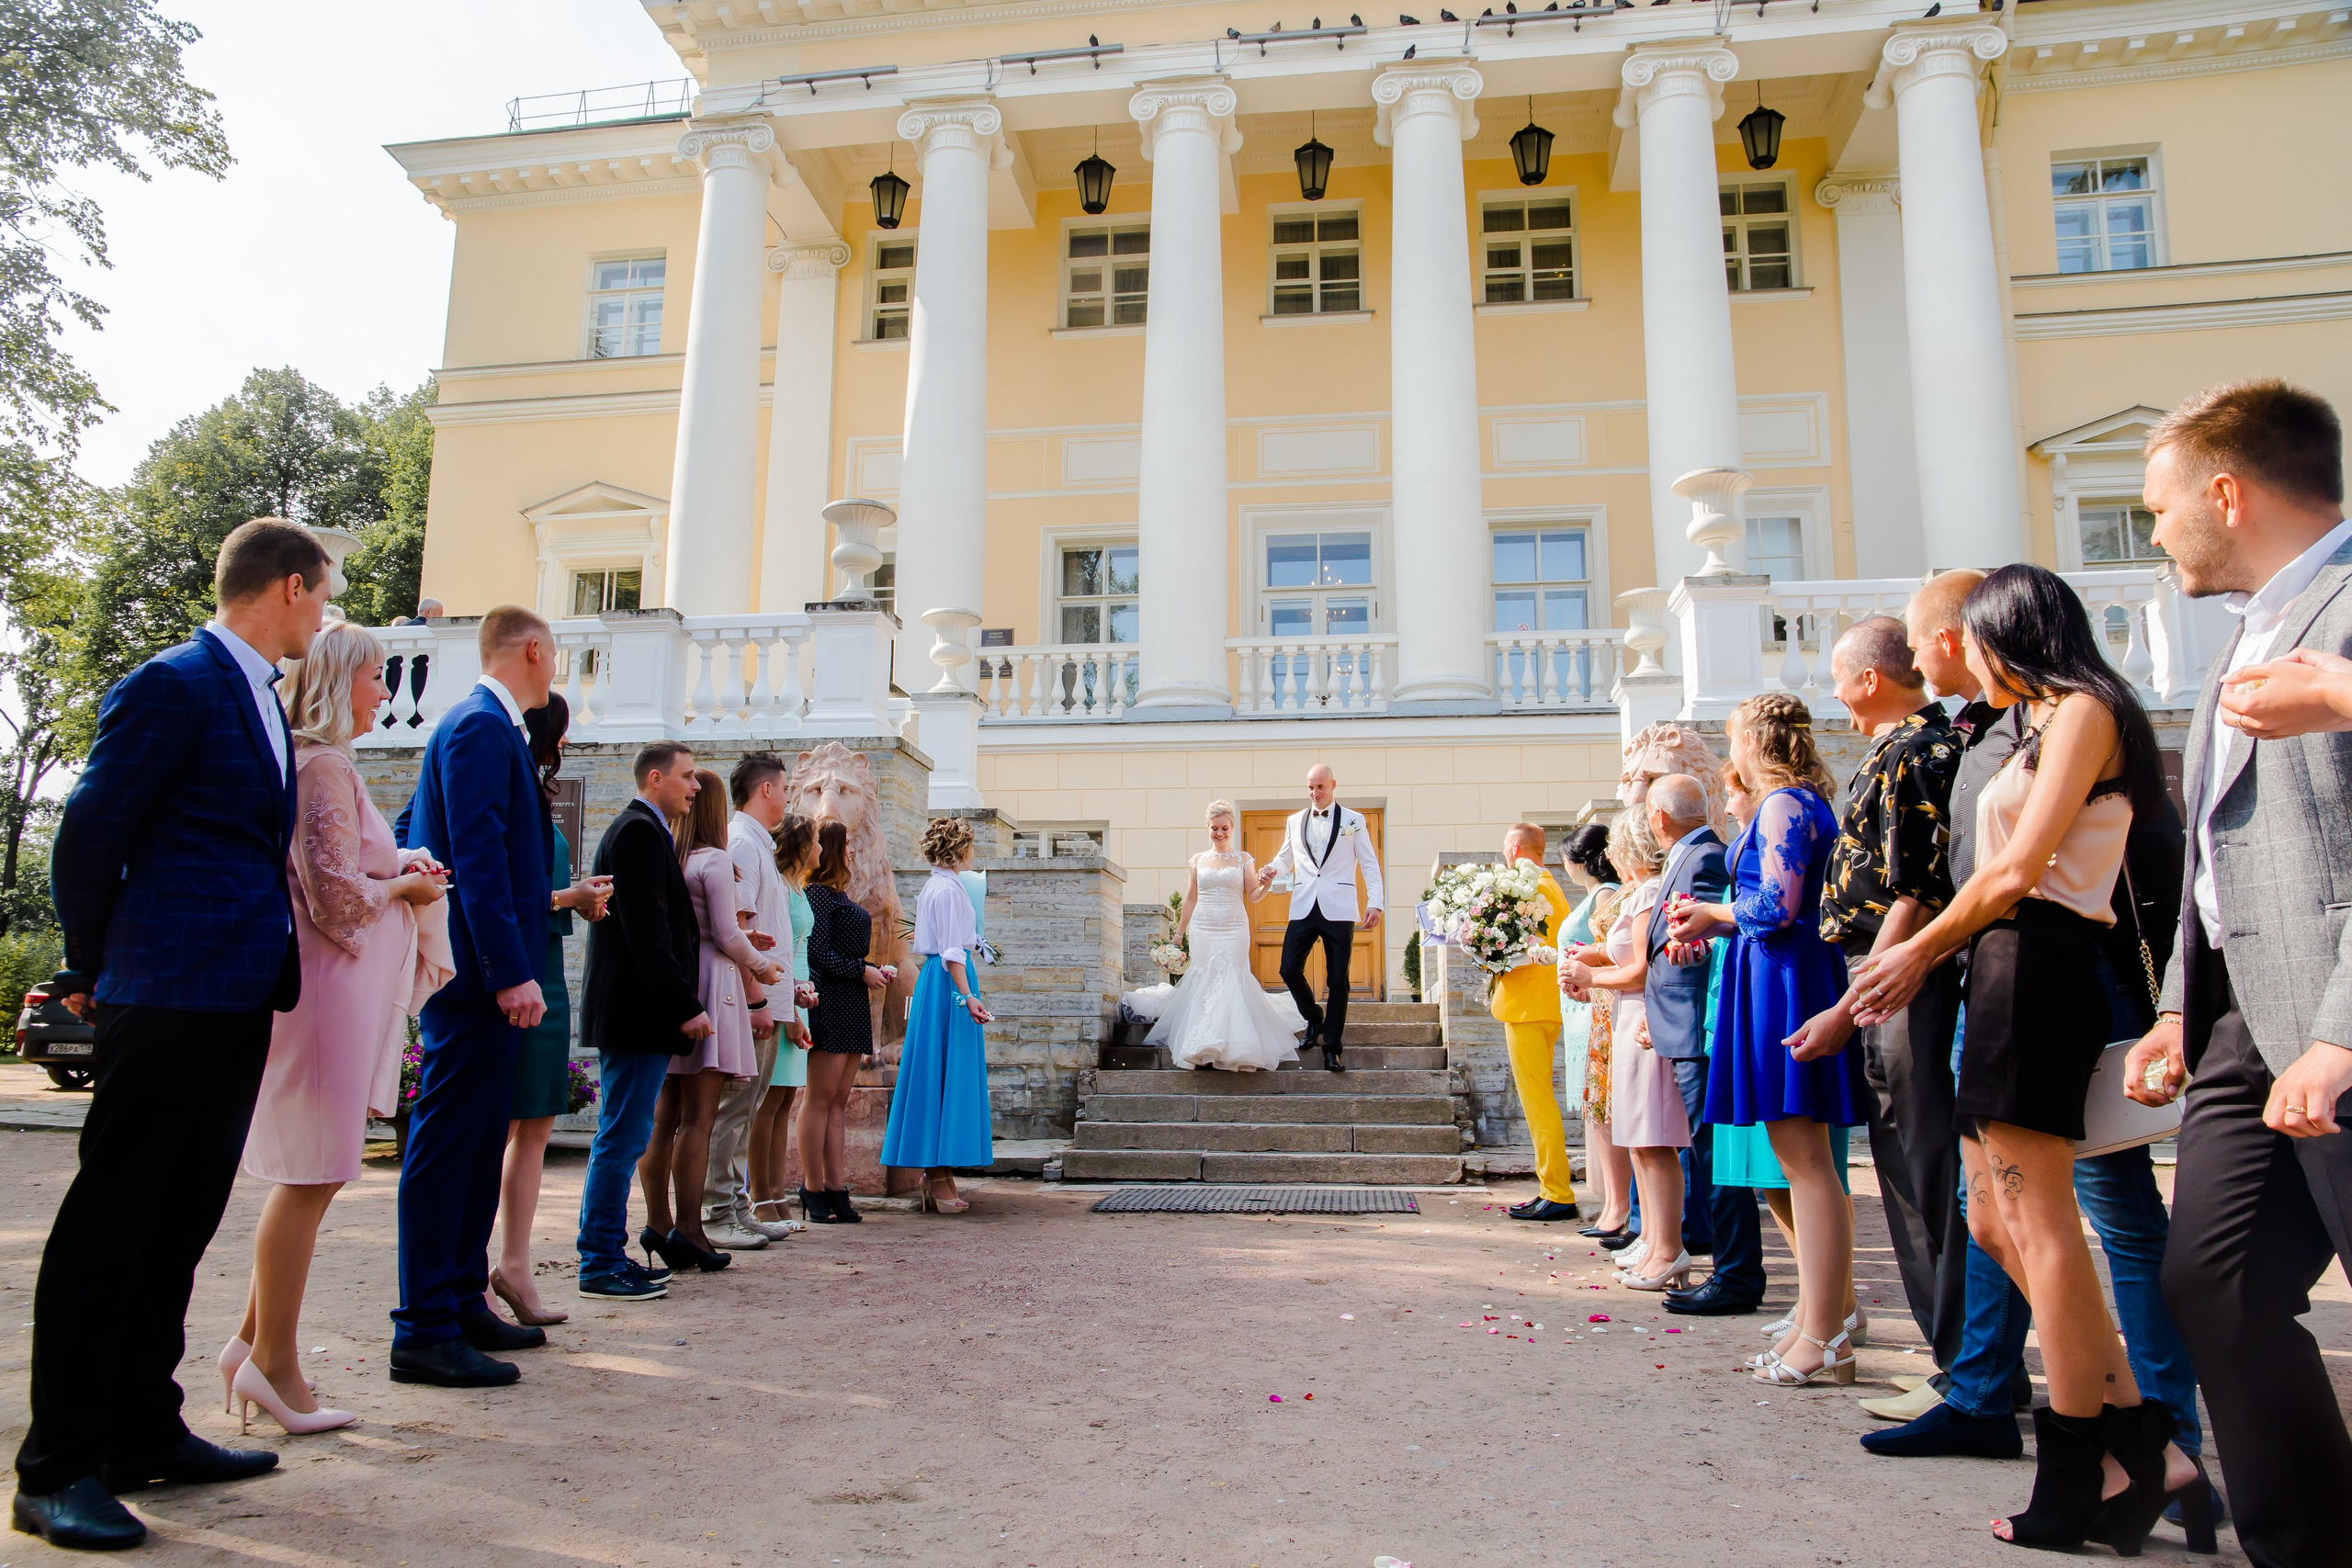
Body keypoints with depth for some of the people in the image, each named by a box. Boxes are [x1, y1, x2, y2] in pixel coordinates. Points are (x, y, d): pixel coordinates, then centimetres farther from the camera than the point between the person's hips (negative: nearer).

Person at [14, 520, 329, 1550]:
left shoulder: (260, 696, 17)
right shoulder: (173, 686, -10)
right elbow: (87, 837, -8)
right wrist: (93, 973, 0)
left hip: (237, 1000, 9)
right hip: (171, 995, -9)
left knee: (180, 1219, 14)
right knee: (110, 1221, -1)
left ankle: (145, 1434, 25)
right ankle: (58, 1467, 9)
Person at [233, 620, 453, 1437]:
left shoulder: (308, 763, 17)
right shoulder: (328, 767, -14)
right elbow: (340, 901, -19)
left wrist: (394, 870, 10)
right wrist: (405, 886, -2)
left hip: (337, 990, 10)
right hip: (330, 991, -10)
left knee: (308, 1177, 15)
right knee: (310, 1178, -2)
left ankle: (255, 1340, 23)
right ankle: (273, 1361, 8)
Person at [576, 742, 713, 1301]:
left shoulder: (640, 830, 19)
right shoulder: (641, 832, -13)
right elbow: (647, 931, -20)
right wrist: (686, 1007, -20)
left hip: (633, 1013, 11)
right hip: (638, 1012, -11)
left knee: (623, 1138, 14)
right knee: (622, 1138, -5)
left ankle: (609, 1255, 21)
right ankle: (601, 1266, 2)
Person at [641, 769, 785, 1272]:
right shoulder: (715, 861, -8)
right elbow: (726, 934, -9)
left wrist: (745, 947, 22)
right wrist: (761, 966, 10)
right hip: (706, 986, -6)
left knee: (663, 1115, 9)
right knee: (697, 1118, -4)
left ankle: (658, 1221, 14)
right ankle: (688, 1228, -3)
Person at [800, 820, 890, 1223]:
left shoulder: (839, 895, 21)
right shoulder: (819, 893, -7)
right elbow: (817, 952, -14)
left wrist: (874, 973, 9)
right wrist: (862, 971, -11)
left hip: (851, 1004, 9)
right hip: (830, 1003, -9)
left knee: (839, 1101, 8)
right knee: (821, 1097, -5)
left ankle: (836, 1189, 9)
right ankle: (814, 1191, 1)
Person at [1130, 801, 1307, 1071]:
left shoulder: (1243, 859, 6)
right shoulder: (1197, 860, 10)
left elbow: (1253, 896, 3)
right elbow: (1190, 900, 14)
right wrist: (1178, 934, 13)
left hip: (1234, 930, -1)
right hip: (1202, 930, 2)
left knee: (1232, 982, -10)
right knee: (1203, 981, -3)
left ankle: (1233, 1045, -5)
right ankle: (1204, 1045, 3)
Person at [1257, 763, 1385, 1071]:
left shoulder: (1353, 820, 6)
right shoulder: (1295, 821, 15)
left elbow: (1369, 864, 5)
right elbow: (1285, 857, 24)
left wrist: (1376, 903, -6)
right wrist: (1270, 870, 0)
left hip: (1339, 910, -2)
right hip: (1303, 908, 3)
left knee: (1337, 979, -1)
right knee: (1290, 969, -6)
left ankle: (1331, 1048, 8)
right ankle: (1313, 1017, 23)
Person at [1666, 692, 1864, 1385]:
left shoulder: (1782, 804, -12)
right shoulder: (1806, 803, 18)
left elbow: (1776, 907, -20)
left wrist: (1713, 914, -4)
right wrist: (1714, 919, 13)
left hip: (1781, 978, -10)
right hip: (1789, 973, 10)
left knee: (1804, 1158, -7)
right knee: (1800, 1157, 12)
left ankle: (1824, 1339, -2)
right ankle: (1817, 1322, 20)